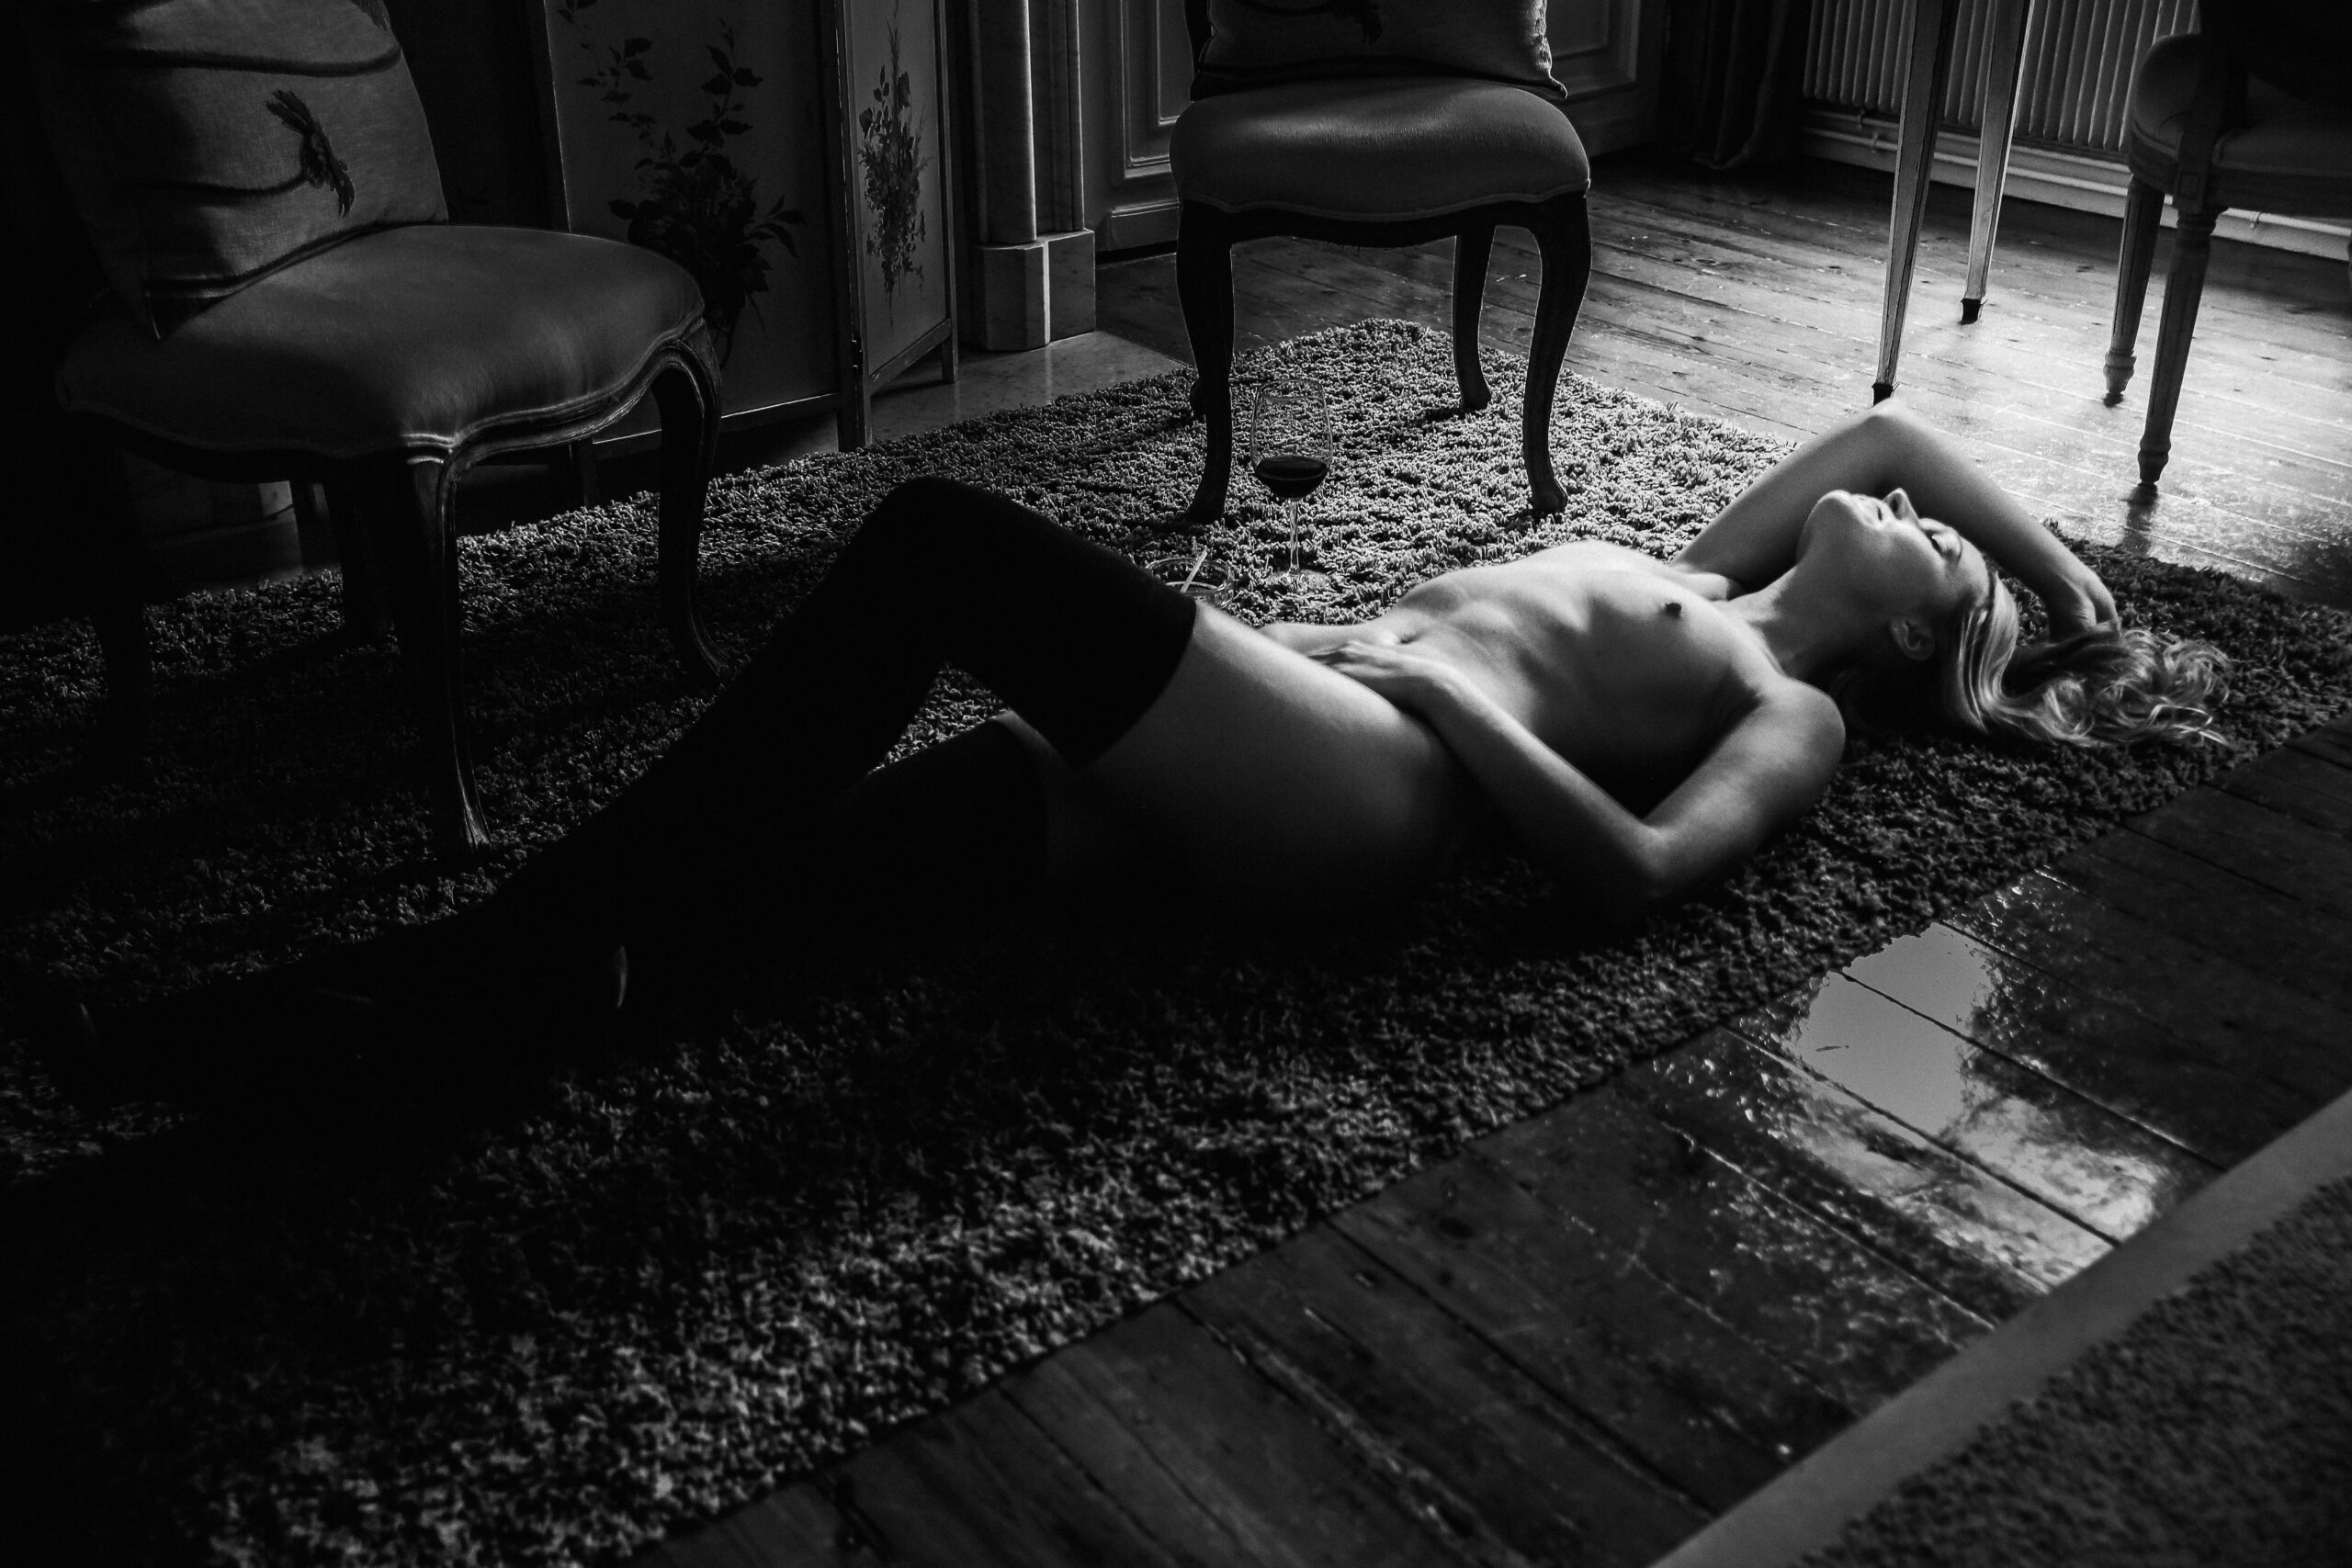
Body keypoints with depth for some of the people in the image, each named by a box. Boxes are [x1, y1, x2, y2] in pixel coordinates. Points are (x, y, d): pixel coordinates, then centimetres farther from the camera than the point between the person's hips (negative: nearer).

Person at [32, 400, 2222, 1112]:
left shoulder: (1794, 713, 11)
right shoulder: (1705, 583, 32)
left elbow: (1634, 873, -9)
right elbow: (1886, 425, 43)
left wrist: (1452, 694, -11)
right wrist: (2076, 574, 47)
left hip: (1350, 790, -8)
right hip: (1254, 745, 8)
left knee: (947, 539, -25)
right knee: (775, 858, -10)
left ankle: (516, 947, -20)